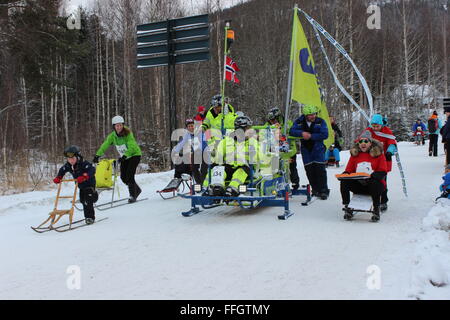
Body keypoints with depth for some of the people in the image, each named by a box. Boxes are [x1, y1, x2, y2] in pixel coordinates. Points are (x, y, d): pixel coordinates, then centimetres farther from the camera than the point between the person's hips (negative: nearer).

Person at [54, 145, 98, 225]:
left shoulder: (84, 163, -29)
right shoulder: (68, 165, -9)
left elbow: (92, 169, -42)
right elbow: (62, 170, 8)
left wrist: (84, 176, -55)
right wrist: (58, 178, -9)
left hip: (89, 184, -8)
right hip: (81, 186, 8)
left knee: (88, 201, -15)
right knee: (83, 201, 15)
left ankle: (90, 217, -8)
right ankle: (87, 216, 31)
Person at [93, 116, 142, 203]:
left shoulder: (128, 134, -25)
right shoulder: (112, 136, -10)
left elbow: (132, 147, -35)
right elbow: (105, 145, -14)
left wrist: (124, 156, -47)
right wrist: (97, 155, -26)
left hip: (134, 154, -6)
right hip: (124, 157, 6)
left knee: (129, 175, -17)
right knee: (123, 177, 1)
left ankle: (133, 196, -5)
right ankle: (137, 190, 23)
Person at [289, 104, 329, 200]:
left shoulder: (320, 122, -7)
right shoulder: (299, 122, -1)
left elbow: (325, 135, -16)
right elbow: (291, 131, -7)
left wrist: (311, 136, -20)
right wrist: (302, 133, -24)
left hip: (318, 148, -2)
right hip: (305, 149, 3)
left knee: (320, 169, -7)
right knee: (309, 170, 3)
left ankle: (323, 190, -1)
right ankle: (315, 190, 13)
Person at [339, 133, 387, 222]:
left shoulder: (378, 153, 1)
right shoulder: (354, 154, 11)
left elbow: (383, 172, -6)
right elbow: (348, 170, 13)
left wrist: (372, 176, -26)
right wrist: (345, 175, -11)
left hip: (374, 183, -3)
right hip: (358, 185, 3)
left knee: (374, 183, -37)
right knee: (344, 182, -22)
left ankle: (376, 210, -20)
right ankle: (347, 207, -13)